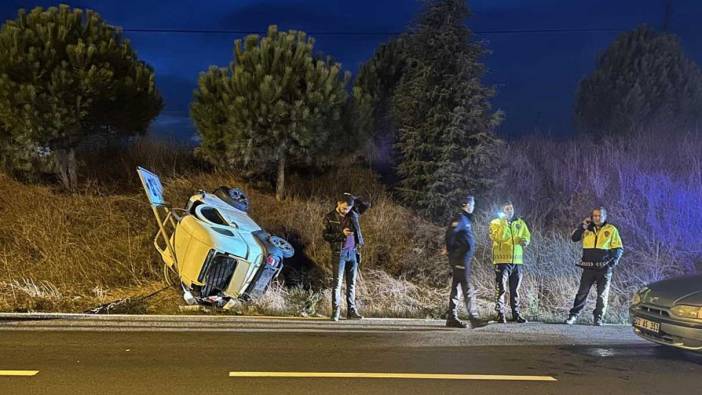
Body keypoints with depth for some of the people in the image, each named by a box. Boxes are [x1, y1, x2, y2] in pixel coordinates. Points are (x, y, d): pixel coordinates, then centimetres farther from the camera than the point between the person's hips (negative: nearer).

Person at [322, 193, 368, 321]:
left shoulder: (353, 213, 7)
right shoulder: (329, 217, -3)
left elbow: (366, 205, 10)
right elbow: (325, 235, -5)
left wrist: (352, 198, 1)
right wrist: (341, 234, -17)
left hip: (353, 252, 4)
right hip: (339, 253, -4)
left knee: (351, 283, 7)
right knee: (337, 283, -5)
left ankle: (351, 311, 12)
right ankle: (335, 311, -2)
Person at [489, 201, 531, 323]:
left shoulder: (520, 223, 14)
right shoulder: (495, 223, 2)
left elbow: (527, 236, 13)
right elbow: (497, 238, -13)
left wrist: (525, 241, -9)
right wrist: (504, 224, -20)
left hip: (517, 261, 4)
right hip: (502, 260, -4)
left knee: (515, 290, 12)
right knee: (501, 289, -6)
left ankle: (516, 313, 19)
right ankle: (500, 314, -2)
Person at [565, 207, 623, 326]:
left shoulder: (611, 230, 2)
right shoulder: (587, 229, 10)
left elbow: (619, 249, 3)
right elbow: (574, 237, 3)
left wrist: (612, 262, -10)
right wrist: (583, 225, -4)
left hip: (604, 268, -2)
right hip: (588, 267, 2)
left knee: (602, 295, 4)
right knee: (582, 292, 3)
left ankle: (598, 318, 12)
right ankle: (573, 315, 5)